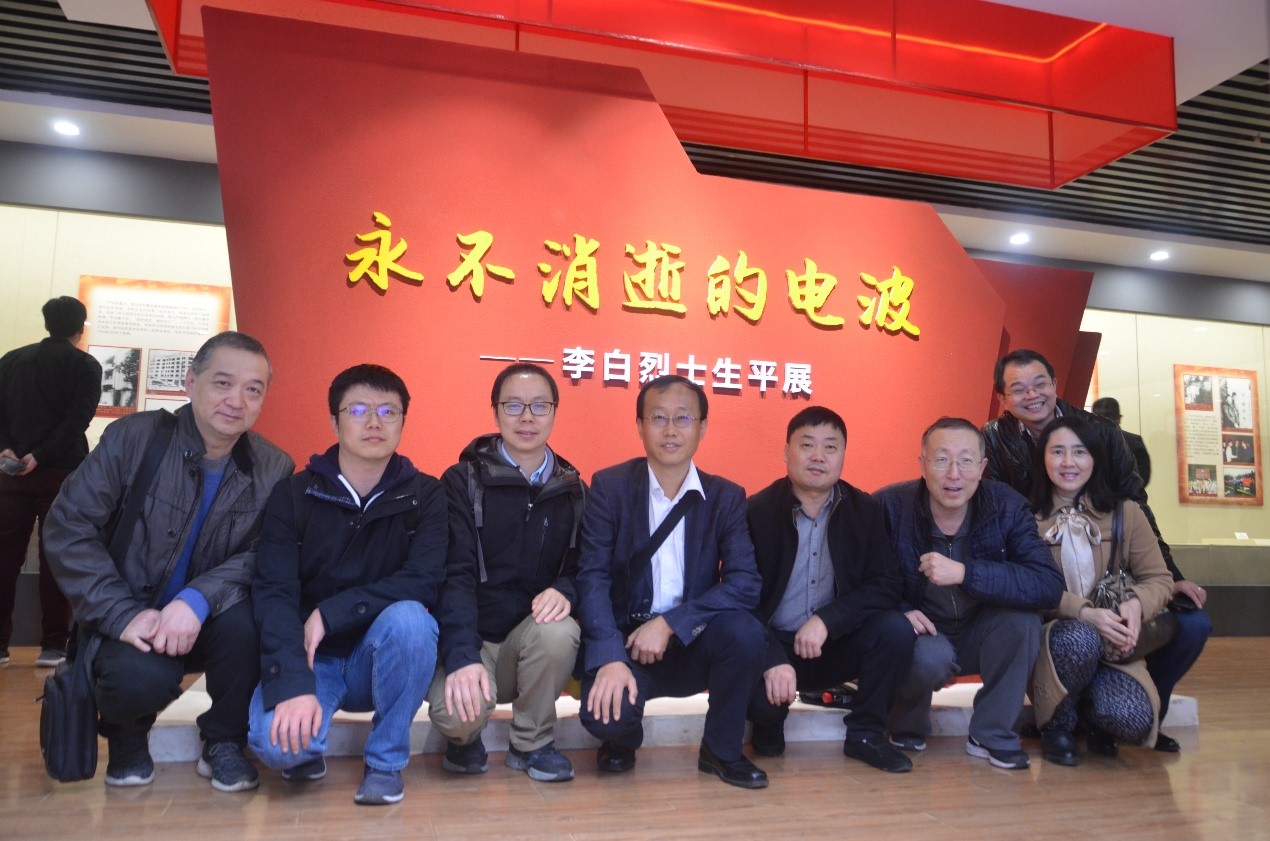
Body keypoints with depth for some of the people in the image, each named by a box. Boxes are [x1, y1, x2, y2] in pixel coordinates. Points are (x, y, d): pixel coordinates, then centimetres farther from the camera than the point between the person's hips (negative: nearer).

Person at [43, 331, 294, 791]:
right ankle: (127, 735, 7)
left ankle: (224, 741, -2)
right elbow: (67, 528, -13)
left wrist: (198, 599, -32)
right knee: (141, 676, -33)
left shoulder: (274, 469, -6)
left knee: (244, 617, -32)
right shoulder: (132, 438, -11)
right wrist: (123, 615, -23)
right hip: (131, 623, -1)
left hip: (209, 623, 2)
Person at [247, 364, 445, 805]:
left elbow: (424, 582, -19)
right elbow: (273, 594, -16)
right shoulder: (294, 495, -6)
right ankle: (307, 749, 10)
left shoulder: (425, 496, -6)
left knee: (408, 617, -33)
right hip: (309, 657, 0)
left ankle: (385, 762, -10)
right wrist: (293, 685, -30)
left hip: (383, 657, 0)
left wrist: (330, 613, -24)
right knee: (275, 739, -30)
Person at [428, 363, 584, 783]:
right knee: (455, 713, -32)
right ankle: (465, 739, 9)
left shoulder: (571, 489, 5)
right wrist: (462, 658, -28)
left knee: (559, 631, -32)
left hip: (534, 637, 3)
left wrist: (565, 590, -21)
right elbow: (455, 574, -14)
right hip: (472, 639, -2)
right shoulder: (464, 480, -5)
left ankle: (532, 743, -4)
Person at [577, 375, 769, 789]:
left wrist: (669, 623, -23)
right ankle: (622, 740, 12)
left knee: (745, 631, -28)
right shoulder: (610, 486, -5)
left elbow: (745, 583, -12)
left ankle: (721, 749, -1)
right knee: (604, 715, -29)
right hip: (625, 640, -1)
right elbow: (592, 576, -13)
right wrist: (611, 658, -27)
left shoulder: (727, 496, 0)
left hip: (693, 644, 2)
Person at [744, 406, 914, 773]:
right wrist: (774, 660, -28)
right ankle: (769, 726, 9)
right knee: (753, 689, -32)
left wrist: (827, 620, -25)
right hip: (773, 644, -2)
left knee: (896, 629, -23)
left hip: (837, 644, 3)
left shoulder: (865, 510, -2)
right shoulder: (756, 511, -11)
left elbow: (886, 587, -9)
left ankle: (866, 734, 0)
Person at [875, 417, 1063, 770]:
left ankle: (992, 734, -6)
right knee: (931, 654, -34)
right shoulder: (889, 506, -19)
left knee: (1022, 612, -26)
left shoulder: (1008, 506, -15)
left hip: (980, 637, 2)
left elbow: (1050, 586, -28)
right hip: (920, 636, -2)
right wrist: (897, 611, -29)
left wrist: (965, 572, -37)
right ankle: (907, 729, 2)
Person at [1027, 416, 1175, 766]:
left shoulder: (1125, 512, 5)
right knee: (1078, 637, -38)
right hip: (1050, 639, -2)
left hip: (1111, 645, 3)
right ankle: (1057, 724, -5)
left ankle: (1088, 708, 15)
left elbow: (1159, 578, 5)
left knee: (1133, 720, -27)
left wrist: (1136, 604, -18)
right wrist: (1084, 613, -25)